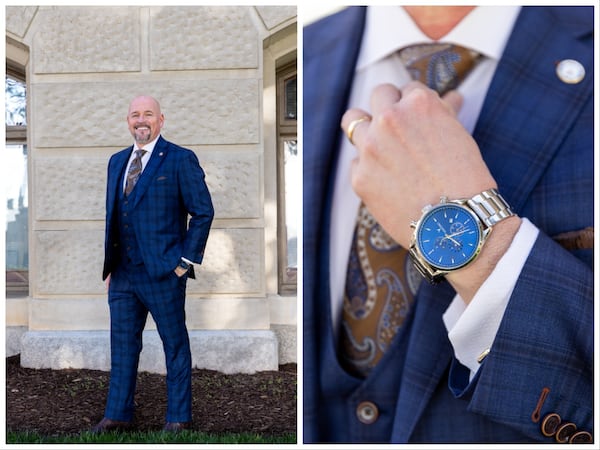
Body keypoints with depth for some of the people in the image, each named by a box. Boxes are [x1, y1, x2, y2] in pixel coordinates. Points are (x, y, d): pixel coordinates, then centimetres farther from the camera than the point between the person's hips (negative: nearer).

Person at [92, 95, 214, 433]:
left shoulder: (181, 159, -6)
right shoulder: (117, 161, 14)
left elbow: (203, 212, -8)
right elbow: (112, 213, 20)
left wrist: (186, 260, -11)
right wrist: (110, 262, 14)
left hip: (163, 272, -6)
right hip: (122, 273, 6)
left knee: (175, 344, 6)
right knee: (123, 343, 14)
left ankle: (179, 417, 18)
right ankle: (118, 414, 27)